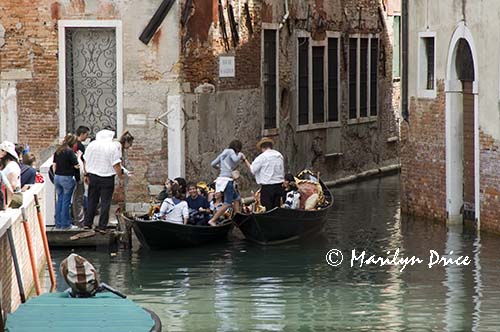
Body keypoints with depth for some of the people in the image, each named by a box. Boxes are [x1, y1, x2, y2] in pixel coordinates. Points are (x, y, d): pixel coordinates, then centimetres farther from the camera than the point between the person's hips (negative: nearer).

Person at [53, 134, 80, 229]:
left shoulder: (58, 151, 7)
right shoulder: (70, 152, -14)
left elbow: (54, 165, 12)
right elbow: (76, 166, -13)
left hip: (57, 177, 7)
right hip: (67, 178, -7)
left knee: (59, 200, 13)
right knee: (66, 201, 1)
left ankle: (58, 223, 16)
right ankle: (65, 224, 4)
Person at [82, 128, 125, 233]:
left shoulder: (92, 144, 2)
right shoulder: (114, 147, -12)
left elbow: (86, 161, 8)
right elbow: (116, 165, -14)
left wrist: (86, 174, 18)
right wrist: (121, 178, -5)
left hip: (93, 177, 4)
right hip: (107, 179, -4)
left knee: (92, 201, 16)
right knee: (105, 203, 3)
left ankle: (87, 223, 21)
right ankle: (102, 227, 3)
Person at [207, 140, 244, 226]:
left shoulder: (223, 153, 18)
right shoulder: (231, 151, -4)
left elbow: (213, 164, 19)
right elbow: (235, 159, -25)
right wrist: (240, 155, -4)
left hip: (221, 178, 10)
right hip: (227, 179, -10)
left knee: (236, 198, 22)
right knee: (228, 204, -10)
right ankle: (213, 220, -17)